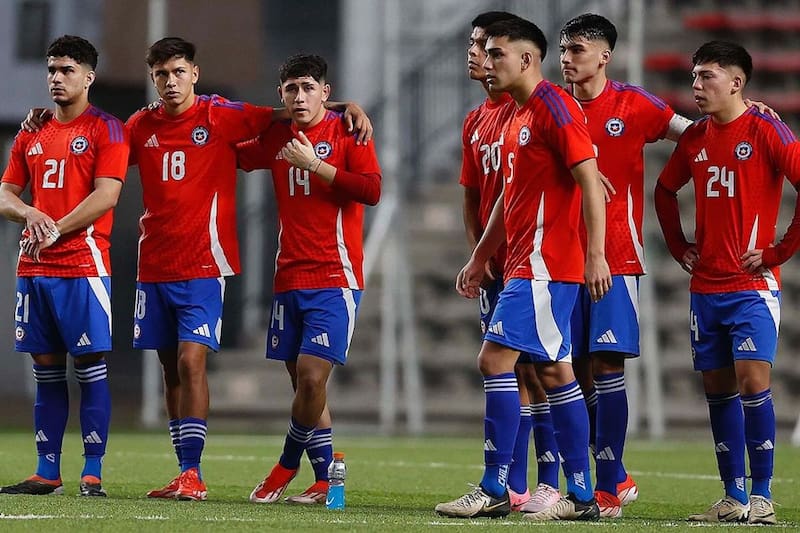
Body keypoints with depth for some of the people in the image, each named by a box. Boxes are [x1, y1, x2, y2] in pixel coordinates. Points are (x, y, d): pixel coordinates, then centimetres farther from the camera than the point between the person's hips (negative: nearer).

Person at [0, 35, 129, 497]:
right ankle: (47, 473, 10)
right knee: (46, 369, 7)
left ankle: (93, 472, -4)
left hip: (83, 265, -6)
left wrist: (56, 230, -16)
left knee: (90, 365, -6)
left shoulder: (106, 130, -2)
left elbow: (106, 194, -12)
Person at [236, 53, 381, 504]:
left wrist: (316, 165, -17)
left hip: (335, 279, -6)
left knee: (311, 377, -14)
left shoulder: (347, 132, -3)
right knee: (303, 382, 5)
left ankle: (288, 466, 5)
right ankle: (326, 480, 13)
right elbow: (236, 157, 30)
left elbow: (372, 189, -16)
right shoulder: (276, 139, 12)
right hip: (289, 278, 6)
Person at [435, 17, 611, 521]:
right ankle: (581, 497, 11)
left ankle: (494, 490, -11)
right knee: (554, 373, 9)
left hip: (544, 265, -10)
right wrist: (479, 259, 27)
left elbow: (590, 179, -18)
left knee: (496, 358, -13)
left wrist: (596, 255, -24)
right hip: (526, 263, 10)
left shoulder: (554, 106, -11)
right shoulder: (520, 116, 19)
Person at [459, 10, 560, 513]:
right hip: (495, 265, 8)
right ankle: (512, 486, 12)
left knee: (534, 368, -9)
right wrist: (477, 252, 8)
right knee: (508, 371, 8)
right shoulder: (475, 123, 17)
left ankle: (551, 483, -6)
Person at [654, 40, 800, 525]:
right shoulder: (695, 138, 11)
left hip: (753, 285, -6)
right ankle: (734, 498, 12)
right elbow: (665, 190, 27)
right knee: (718, 388, 6)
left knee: (753, 381, -14)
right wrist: (679, 246, 16)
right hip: (706, 286, 6)